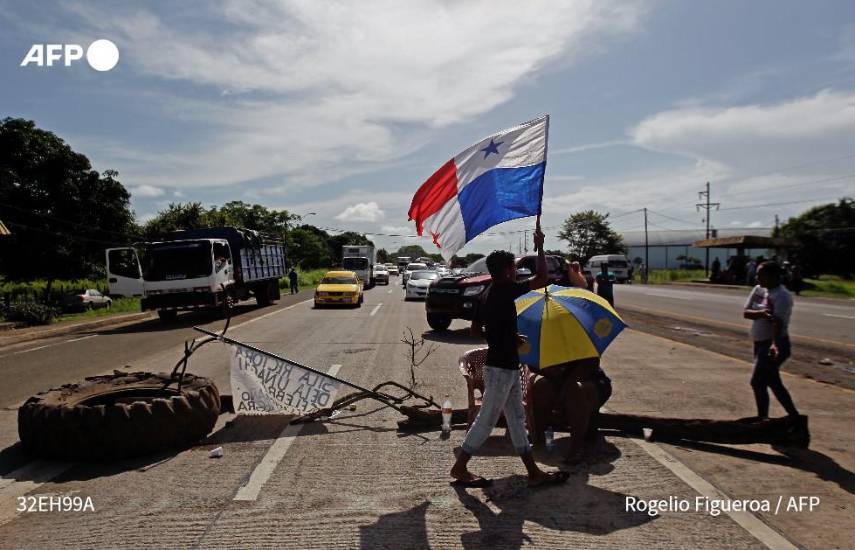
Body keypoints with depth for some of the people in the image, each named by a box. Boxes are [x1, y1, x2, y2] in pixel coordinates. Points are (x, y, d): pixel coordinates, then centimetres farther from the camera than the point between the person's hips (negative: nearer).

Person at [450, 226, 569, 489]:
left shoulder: (489, 294, 9)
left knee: (516, 419, 12)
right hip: (500, 369, -10)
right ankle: (460, 467, 15)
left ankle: (534, 472, 21)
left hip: (507, 367, 10)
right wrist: (540, 248, -10)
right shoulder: (505, 291, -18)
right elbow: (542, 279, -21)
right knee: (486, 420, 2)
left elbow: (475, 328, 16)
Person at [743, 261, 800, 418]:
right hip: (760, 343, 9)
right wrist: (761, 312, -21)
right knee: (774, 383, 17)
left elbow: (778, 323, -29)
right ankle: (795, 417, 30)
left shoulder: (782, 296, -16)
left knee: (757, 382, -10)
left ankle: (762, 420, 0)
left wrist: (775, 345, -42)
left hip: (774, 344, -9)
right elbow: (746, 313, -1)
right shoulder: (758, 289, 7)